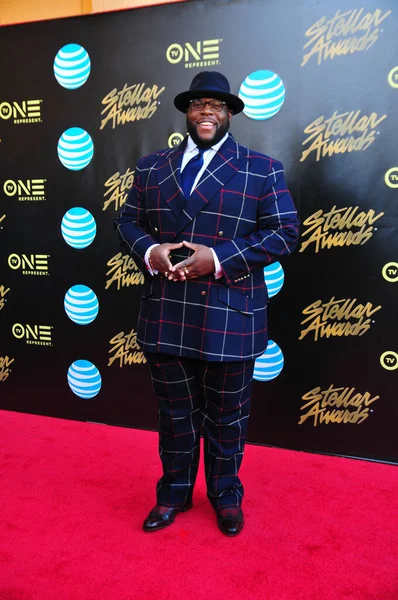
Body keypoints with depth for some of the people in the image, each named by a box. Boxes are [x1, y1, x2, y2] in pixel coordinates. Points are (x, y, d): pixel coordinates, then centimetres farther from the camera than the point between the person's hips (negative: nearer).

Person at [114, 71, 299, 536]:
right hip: (166, 316, 3)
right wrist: (149, 251, -9)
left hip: (230, 316, -2)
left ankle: (226, 495, 37)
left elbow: (283, 232, -5)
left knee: (227, 415, 13)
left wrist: (218, 258, -16)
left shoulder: (261, 169, 1)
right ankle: (174, 493, 37)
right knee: (175, 411, 15)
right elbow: (127, 220, 14)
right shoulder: (151, 167, 11)